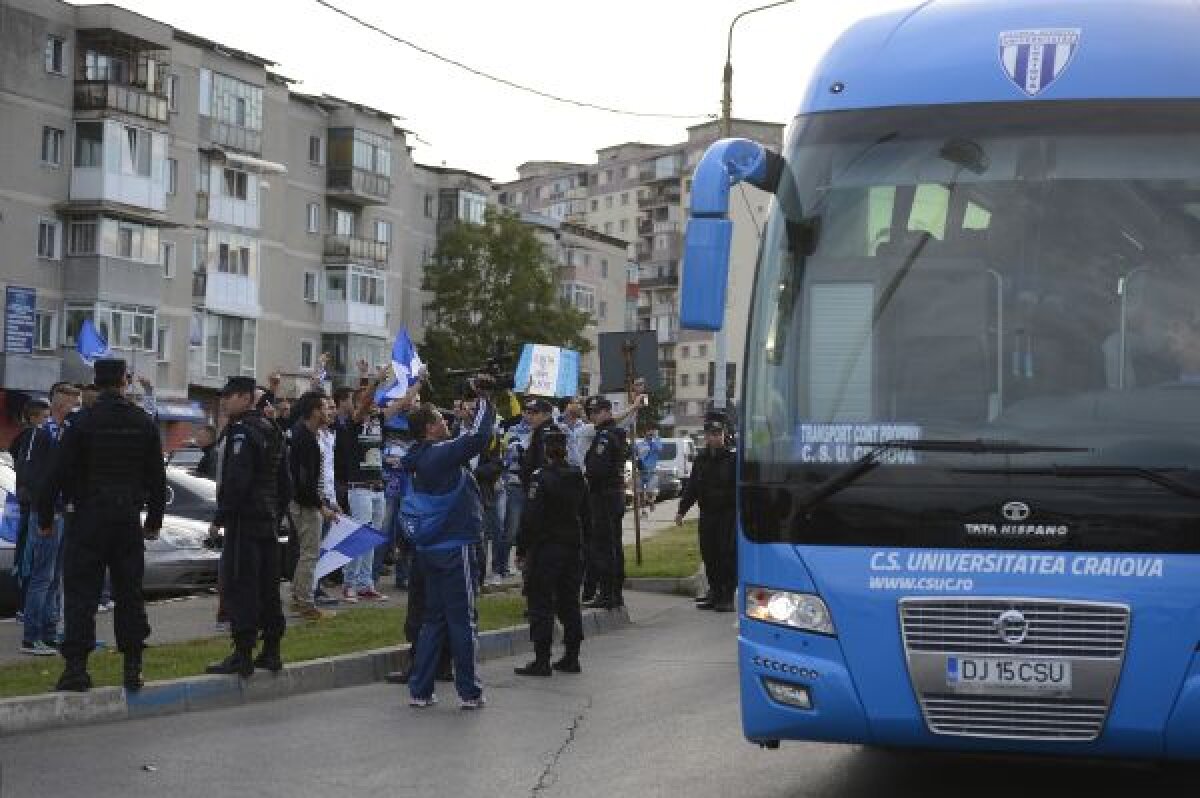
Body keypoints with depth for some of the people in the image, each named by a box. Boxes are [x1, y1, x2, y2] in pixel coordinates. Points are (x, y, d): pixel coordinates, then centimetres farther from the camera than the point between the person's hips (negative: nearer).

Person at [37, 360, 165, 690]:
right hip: (129, 520, 3)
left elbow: (59, 474, -8)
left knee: (81, 592, 0)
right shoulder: (144, 423, 4)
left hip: (88, 518, -3)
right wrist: (154, 520, 19)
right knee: (130, 592, 9)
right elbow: (157, 476, 10)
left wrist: (46, 517, 1)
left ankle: (76, 666, -5)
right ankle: (133, 667, 9)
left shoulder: (83, 422, -7)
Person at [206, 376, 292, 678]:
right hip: (269, 522, 9)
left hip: (244, 521, -9)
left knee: (240, 586, -7)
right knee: (268, 587, 12)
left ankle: (243, 655, -8)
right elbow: (285, 482, 21)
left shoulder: (241, 431, -12)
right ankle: (271, 651, 16)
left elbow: (236, 480, -21)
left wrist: (220, 518, -15)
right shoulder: (272, 431, 17)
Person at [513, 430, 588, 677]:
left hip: (545, 547, -7)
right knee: (569, 602, 13)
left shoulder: (541, 478, -14)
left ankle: (542, 660, -5)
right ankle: (571, 657, 15)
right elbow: (585, 513, 16)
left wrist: (522, 549, -12)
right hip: (573, 546, 7)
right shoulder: (578, 478, 8)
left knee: (541, 603, -3)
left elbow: (531, 518, -17)